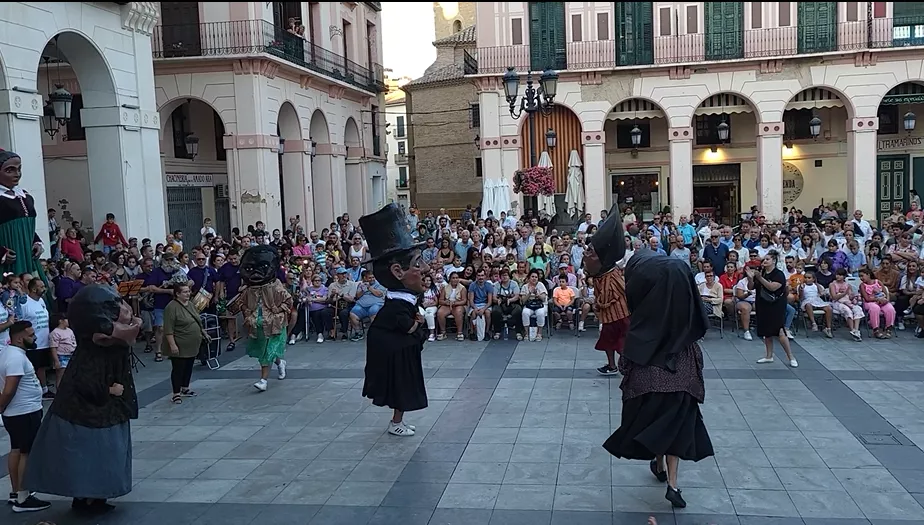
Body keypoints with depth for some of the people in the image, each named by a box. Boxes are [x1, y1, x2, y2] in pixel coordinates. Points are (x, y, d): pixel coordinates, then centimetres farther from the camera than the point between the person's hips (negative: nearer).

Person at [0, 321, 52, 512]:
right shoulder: (17, 357, -23)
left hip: (16, 413, 10)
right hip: (26, 413, -10)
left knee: (16, 450, 17)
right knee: (27, 454, -3)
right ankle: (23, 499, 2)